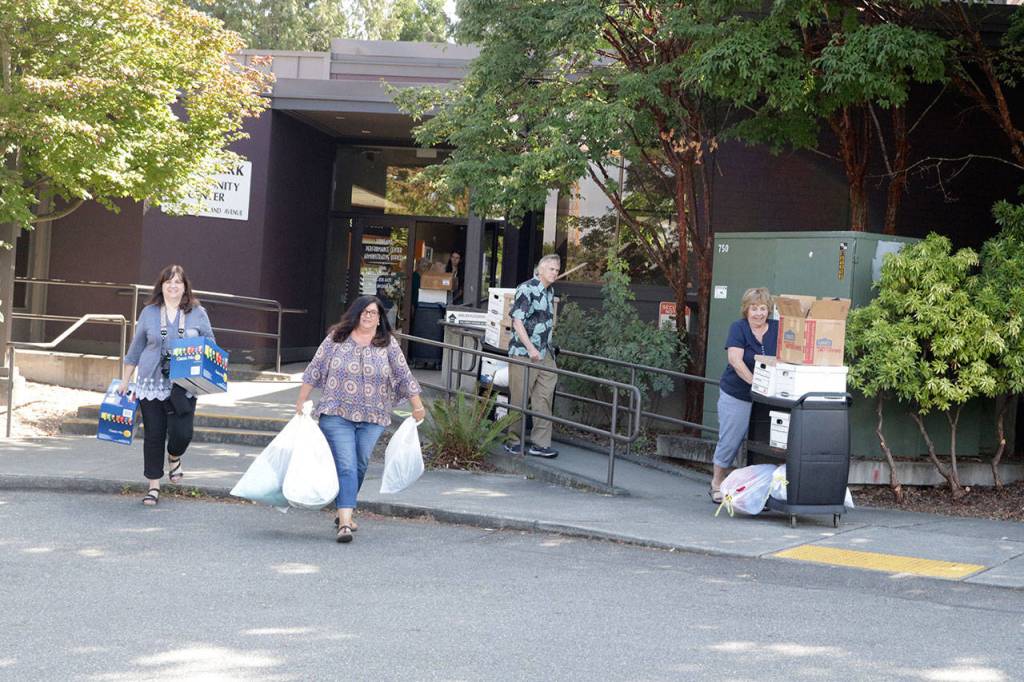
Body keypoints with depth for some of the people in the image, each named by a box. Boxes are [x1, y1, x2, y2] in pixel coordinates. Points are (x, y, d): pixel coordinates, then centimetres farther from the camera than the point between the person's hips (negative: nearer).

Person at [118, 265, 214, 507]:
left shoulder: (198, 314, 4)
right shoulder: (149, 313, 6)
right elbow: (136, 348, 12)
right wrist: (125, 380, 14)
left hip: (183, 385, -1)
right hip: (151, 384, 1)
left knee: (181, 432, -12)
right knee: (153, 436, 3)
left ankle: (174, 458, 25)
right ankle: (154, 486, 16)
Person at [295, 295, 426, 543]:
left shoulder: (389, 345, 6)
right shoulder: (336, 339, 3)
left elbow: (404, 376, 8)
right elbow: (314, 370, 6)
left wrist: (417, 406, 4)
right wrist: (302, 401, 4)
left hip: (372, 419, 2)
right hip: (337, 415, -2)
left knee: (359, 467, 7)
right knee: (345, 466, -12)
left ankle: (344, 513, 24)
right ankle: (345, 523, -18)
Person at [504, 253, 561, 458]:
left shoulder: (550, 293, 14)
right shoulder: (526, 289, -11)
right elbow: (517, 321, -16)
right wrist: (531, 348, -21)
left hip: (545, 354, 7)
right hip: (523, 353, -7)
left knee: (544, 398, 3)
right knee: (519, 399, 0)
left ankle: (540, 443, 5)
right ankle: (514, 440, 11)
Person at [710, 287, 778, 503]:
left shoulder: (777, 330, 4)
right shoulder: (738, 328, -6)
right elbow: (735, 360, -18)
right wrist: (755, 382, -29)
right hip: (736, 396, -3)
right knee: (730, 441, 6)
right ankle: (717, 484, 22)